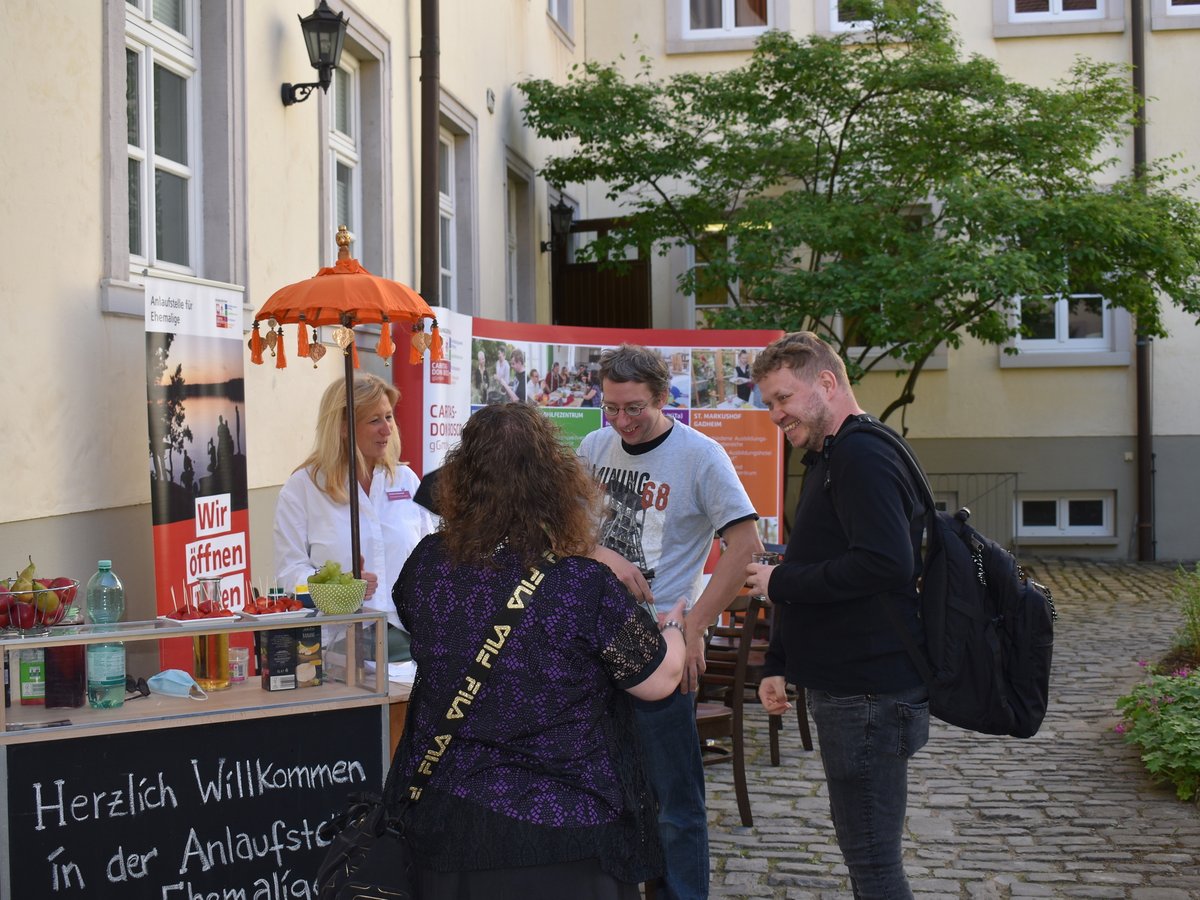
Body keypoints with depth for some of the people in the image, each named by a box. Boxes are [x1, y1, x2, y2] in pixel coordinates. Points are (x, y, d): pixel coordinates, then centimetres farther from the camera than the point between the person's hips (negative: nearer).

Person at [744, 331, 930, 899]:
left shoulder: (862, 457, -16)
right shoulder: (829, 459, 17)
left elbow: (884, 564, -29)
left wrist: (779, 583, -18)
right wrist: (777, 663, 16)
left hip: (868, 695, -11)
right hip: (845, 685, 11)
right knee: (860, 843, 18)